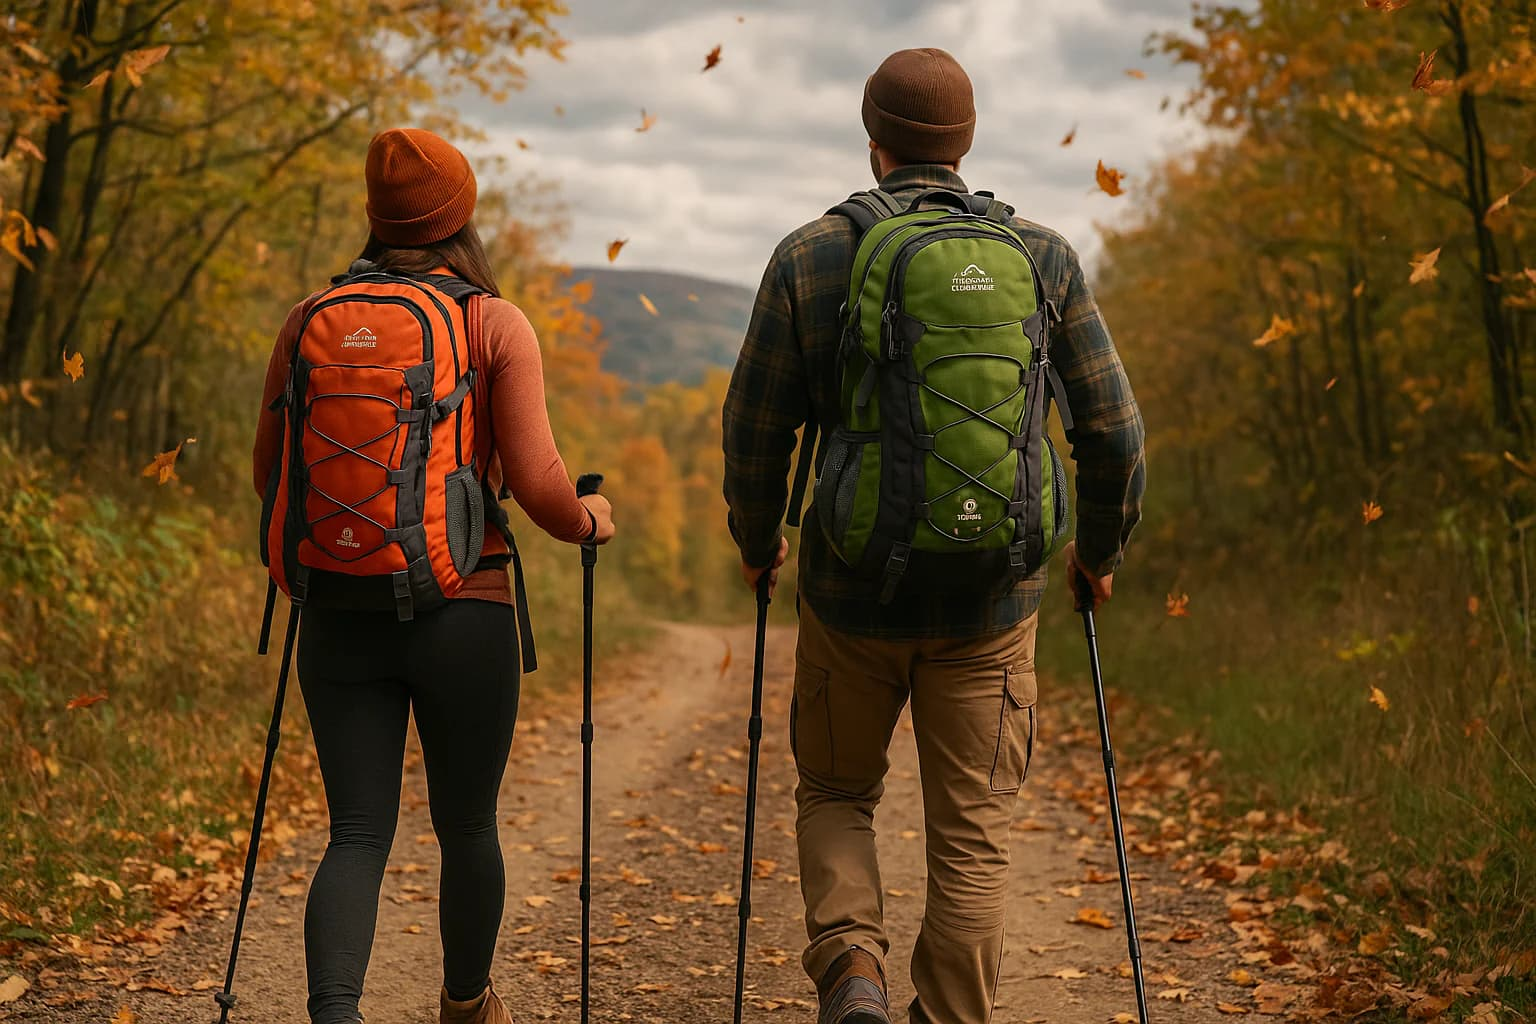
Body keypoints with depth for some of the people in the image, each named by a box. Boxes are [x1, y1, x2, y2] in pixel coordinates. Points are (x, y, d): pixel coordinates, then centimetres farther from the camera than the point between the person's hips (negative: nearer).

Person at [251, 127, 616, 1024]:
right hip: (465, 613, -2)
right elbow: (535, 482, -12)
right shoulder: (497, 324, -5)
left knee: (357, 836, 5)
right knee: (467, 829, 18)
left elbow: (271, 471, 10)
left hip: (341, 613, 2)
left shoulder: (312, 320, 4)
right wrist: (588, 521, 9)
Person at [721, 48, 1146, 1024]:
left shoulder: (810, 257, -3)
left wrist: (757, 543, 18)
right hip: (991, 600, 0)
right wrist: (1099, 553, 18)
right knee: (973, 834, 10)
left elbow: (754, 431, -1)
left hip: (851, 589, 0)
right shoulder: (1044, 256, 0)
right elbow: (1114, 432, 1)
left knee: (836, 793, 21)